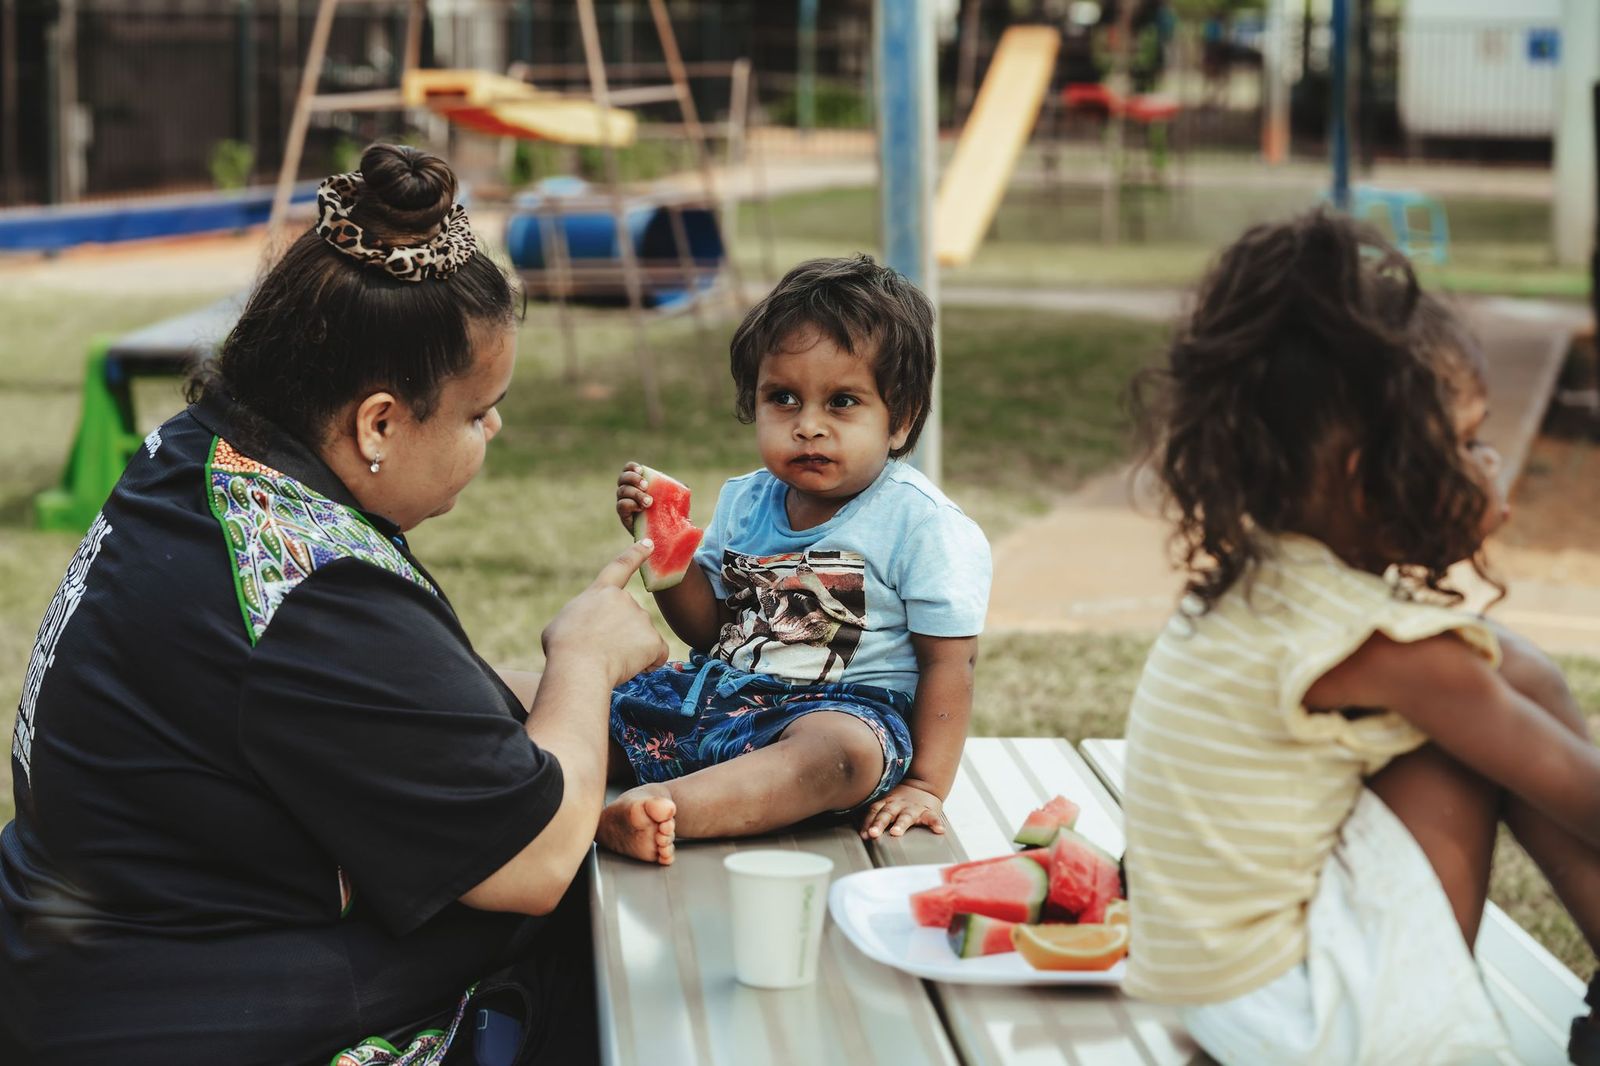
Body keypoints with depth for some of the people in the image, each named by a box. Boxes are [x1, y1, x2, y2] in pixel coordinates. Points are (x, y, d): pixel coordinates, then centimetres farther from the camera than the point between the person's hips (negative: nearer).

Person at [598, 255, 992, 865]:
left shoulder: (922, 524, -7)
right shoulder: (745, 502, 10)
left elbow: (948, 661, -8)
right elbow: (708, 626, 16)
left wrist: (925, 786, -14)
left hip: (843, 707, -7)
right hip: (723, 689, 7)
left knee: (841, 750, -41)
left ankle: (660, 807, -56)